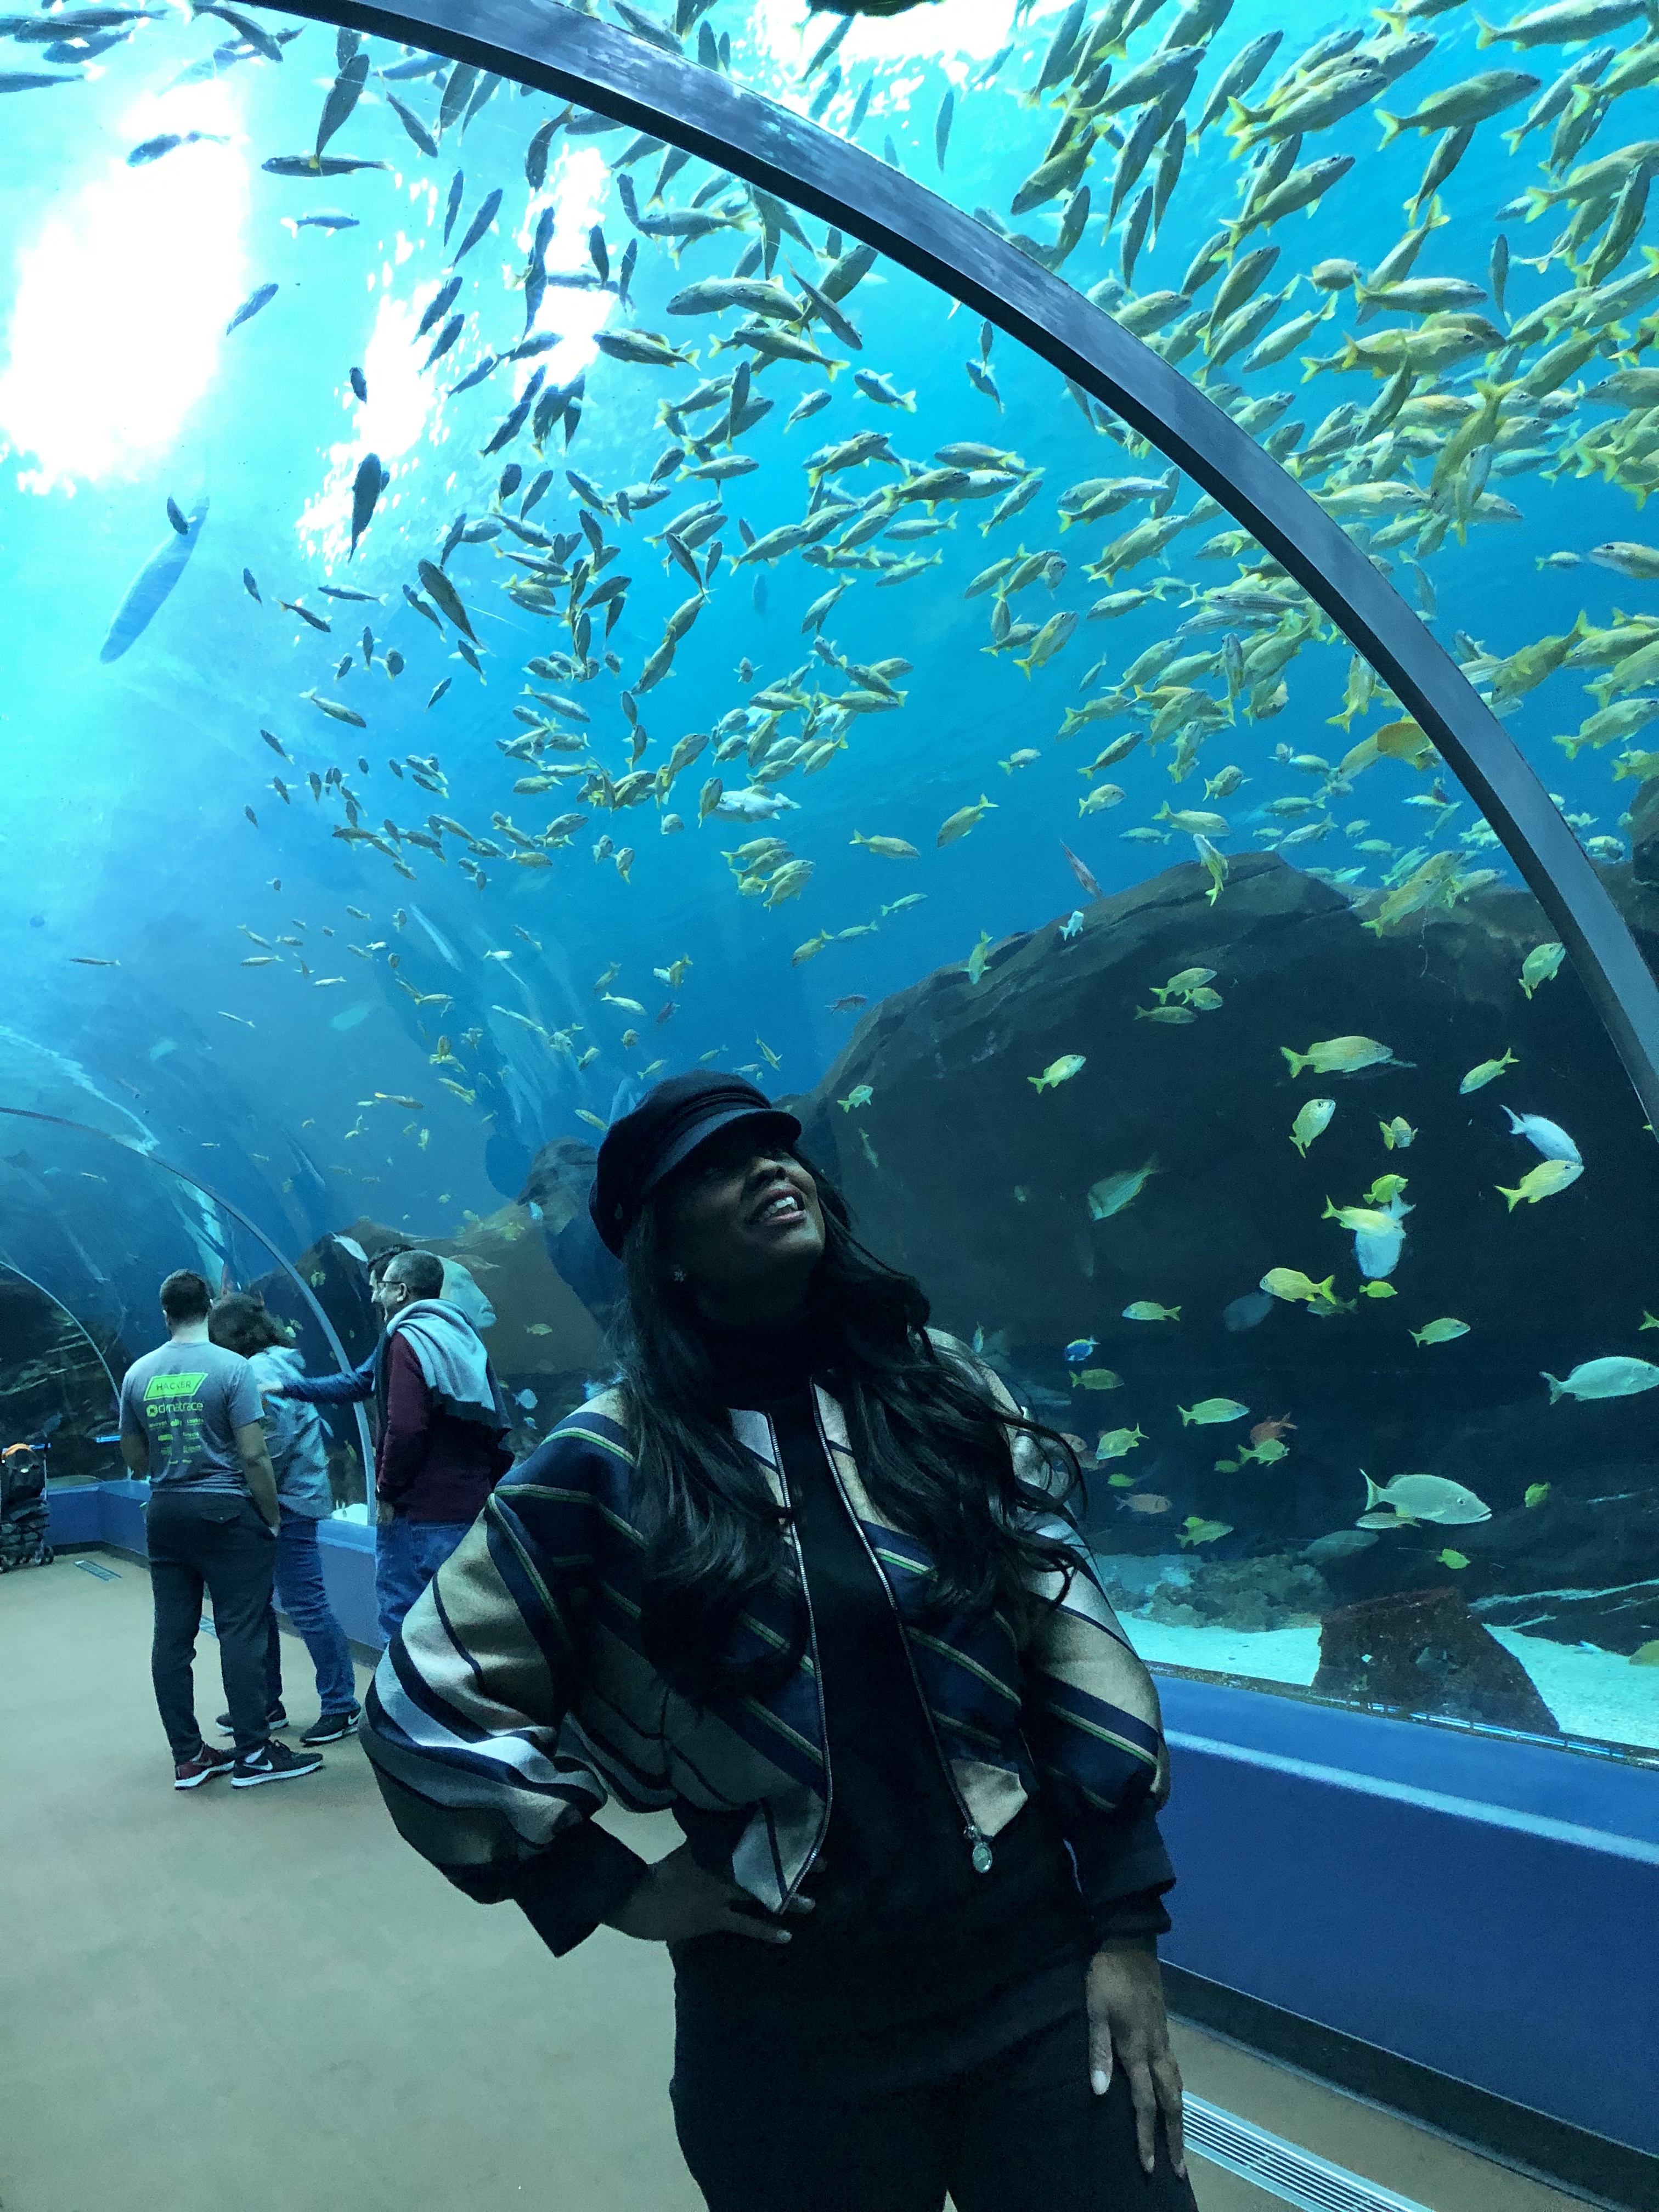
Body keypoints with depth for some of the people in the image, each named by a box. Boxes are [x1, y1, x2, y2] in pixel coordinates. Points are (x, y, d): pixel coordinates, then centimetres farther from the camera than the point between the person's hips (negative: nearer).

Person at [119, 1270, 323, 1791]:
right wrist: (273, 1518, -3)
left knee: (172, 1636, 8)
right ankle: (253, 1754, 3)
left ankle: (187, 1757, 15)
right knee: (240, 1632, -1)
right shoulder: (232, 1367, -11)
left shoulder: (138, 1374, 5)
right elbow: (253, 1456, -14)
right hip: (227, 1512, -5)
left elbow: (134, 1458, 14)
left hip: (166, 1514, 5)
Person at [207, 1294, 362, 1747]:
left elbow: (276, 1437, -22)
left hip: (288, 1500, -10)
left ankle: (340, 1706, 3)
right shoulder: (277, 1362, 16)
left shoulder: (261, 1368, -13)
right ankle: (266, 1702, 26)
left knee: (305, 1605, -5)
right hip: (280, 1501, 10)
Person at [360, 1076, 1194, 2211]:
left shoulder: (944, 1386, -2)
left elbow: (1073, 1642, -1)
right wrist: (615, 1894, -5)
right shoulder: (609, 1466, -9)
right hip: (793, 2022, -1)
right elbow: (429, 1707, -3)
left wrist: (1126, 1924, -1)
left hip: (1036, 1965, 2)